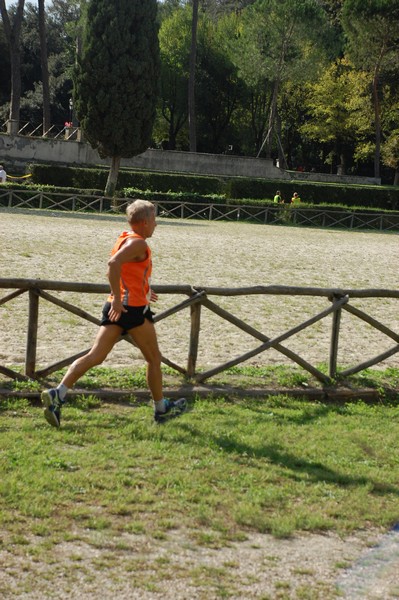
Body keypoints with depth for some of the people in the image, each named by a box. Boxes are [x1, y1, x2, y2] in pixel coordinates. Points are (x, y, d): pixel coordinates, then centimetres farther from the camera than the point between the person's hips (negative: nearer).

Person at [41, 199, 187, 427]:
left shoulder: (124, 239, 18)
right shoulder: (138, 243, -11)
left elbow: (112, 271, 26)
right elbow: (114, 263, -28)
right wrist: (118, 298, -26)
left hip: (116, 308, 8)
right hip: (134, 308, -8)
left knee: (96, 356, 0)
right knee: (154, 358, 9)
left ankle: (58, 394, -14)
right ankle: (161, 409, 22)